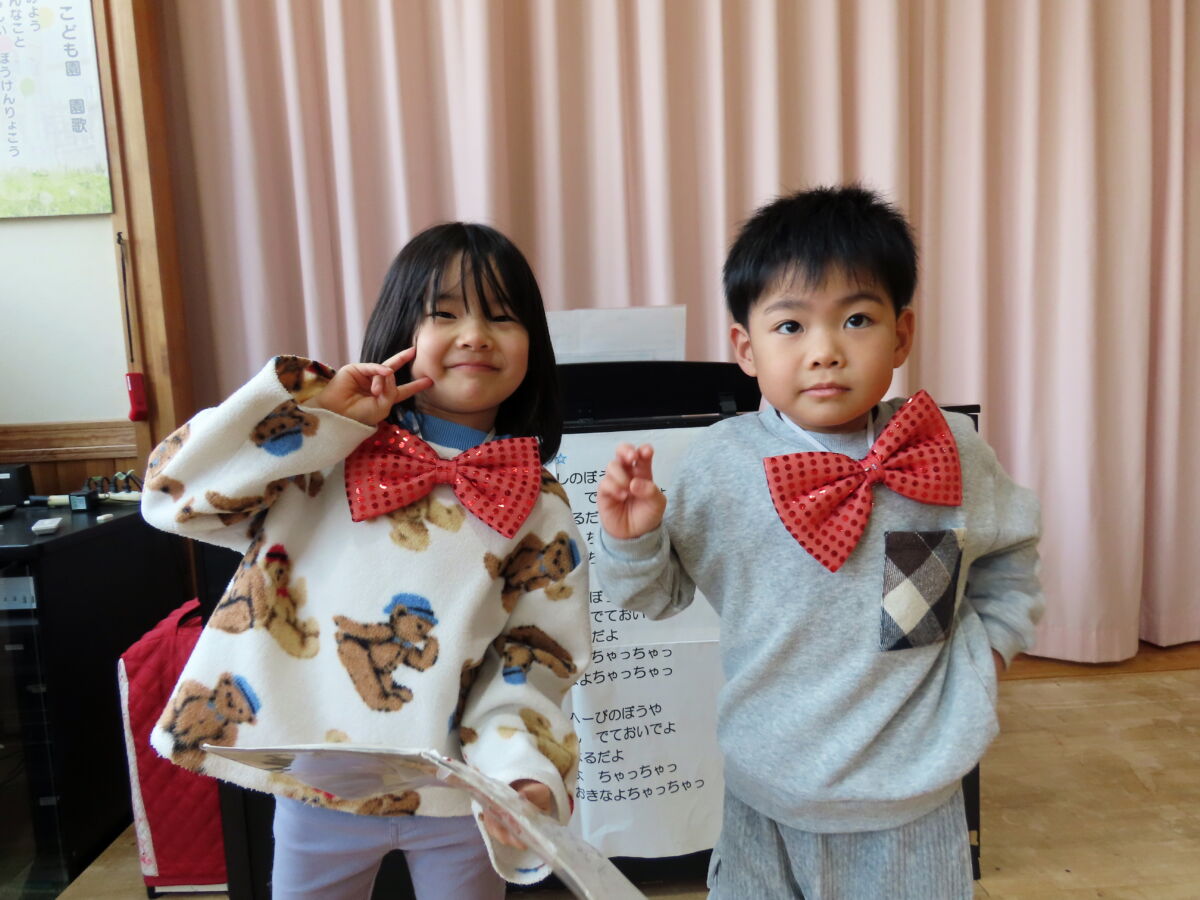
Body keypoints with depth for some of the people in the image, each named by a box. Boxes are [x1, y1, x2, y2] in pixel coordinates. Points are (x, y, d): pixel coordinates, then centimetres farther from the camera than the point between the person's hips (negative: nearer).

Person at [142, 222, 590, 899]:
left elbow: (533, 663, -7)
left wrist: (522, 773, -22)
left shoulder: (539, 508, -6)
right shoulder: (323, 456, -7)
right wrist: (313, 409, -19)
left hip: (455, 796, 0)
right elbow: (173, 492, -13)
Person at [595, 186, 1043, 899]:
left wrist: (988, 643, 2)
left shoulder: (955, 454, -8)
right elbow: (662, 592, -3)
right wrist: (632, 538, -21)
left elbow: (1009, 553, 12)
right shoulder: (718, 466, -14)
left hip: (915, 796, 1)